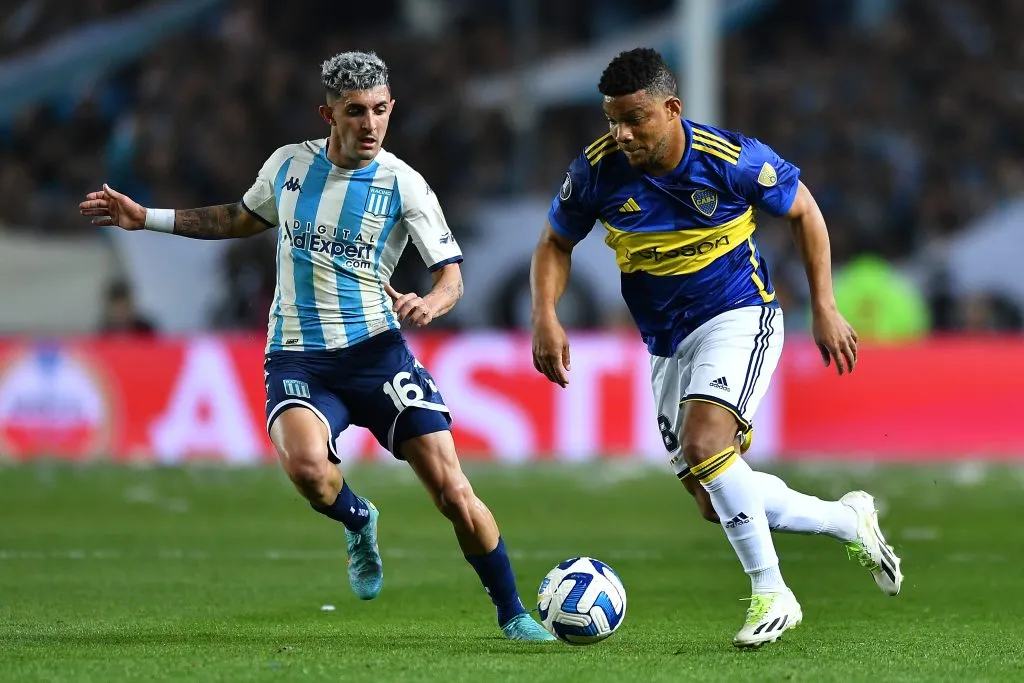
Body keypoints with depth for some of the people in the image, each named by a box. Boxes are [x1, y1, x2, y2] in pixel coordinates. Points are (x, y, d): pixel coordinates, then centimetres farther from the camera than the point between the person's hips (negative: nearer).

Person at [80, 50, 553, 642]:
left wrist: (429, 304, -27)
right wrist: (146, 218, 22)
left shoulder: (403, 185, -4)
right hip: (297, 357, 1)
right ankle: (360, 522, 6)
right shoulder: (289, 165, 5)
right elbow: (244, 219, 25)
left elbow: (451, 276, -4)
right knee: (307, 466, -30)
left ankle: (513, 614, 10)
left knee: (450, 488, -10)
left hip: (377, 349, -1)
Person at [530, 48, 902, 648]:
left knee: (702, 443, -31)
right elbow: (555, 244, 7)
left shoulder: (731, 159, -17)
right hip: (668, 346, 5)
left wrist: (825, 309, -1)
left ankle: (771, 594, -20)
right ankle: (850, 520, 28)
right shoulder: (597, 170, -10)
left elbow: (803, 210, 0)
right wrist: (545, 317, -11)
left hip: (738, 317, -5)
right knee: (715, 502, 6)